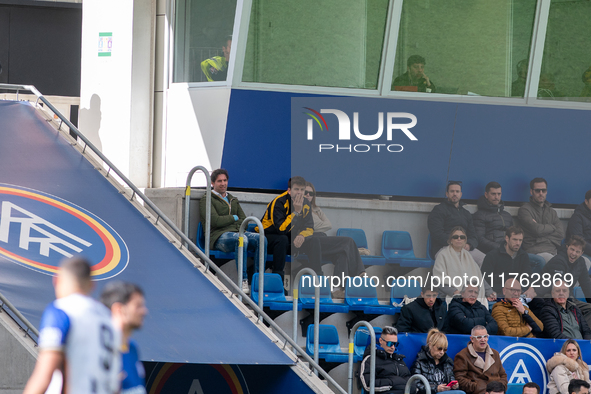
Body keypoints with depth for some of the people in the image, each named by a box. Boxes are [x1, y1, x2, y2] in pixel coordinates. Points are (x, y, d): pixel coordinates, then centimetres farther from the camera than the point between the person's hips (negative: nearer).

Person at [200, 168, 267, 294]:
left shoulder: (233, 200, 29)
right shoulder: (207, 200, 8)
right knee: (242, 239, -39)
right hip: (219, 236, -6)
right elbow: (215, 221, -7)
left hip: (237, 233, 6)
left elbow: (244, 220, 20)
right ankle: (243, 281, -41)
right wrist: (234, 218, 6)